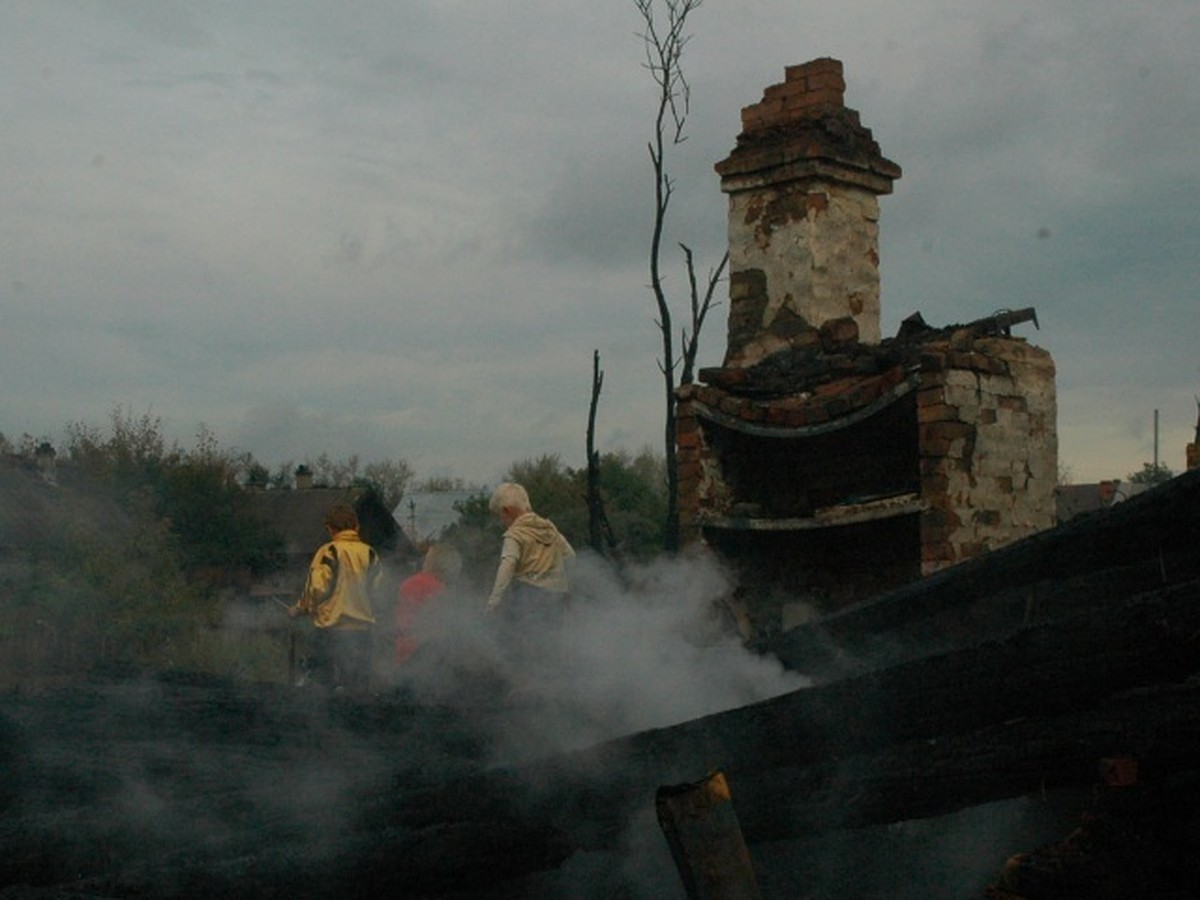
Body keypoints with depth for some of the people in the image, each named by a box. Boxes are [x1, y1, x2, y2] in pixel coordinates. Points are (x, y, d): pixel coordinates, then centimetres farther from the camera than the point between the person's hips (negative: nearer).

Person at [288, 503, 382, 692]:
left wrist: (299, 610, 4)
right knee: (359, 689, 10)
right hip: (362, 628, 4)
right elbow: (377, 590, 7)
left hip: (331, 627, -4)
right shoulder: (369, 554, 4)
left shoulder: (328, 552, -8)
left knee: (325, 687, 2)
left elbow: (317, 588, -12)